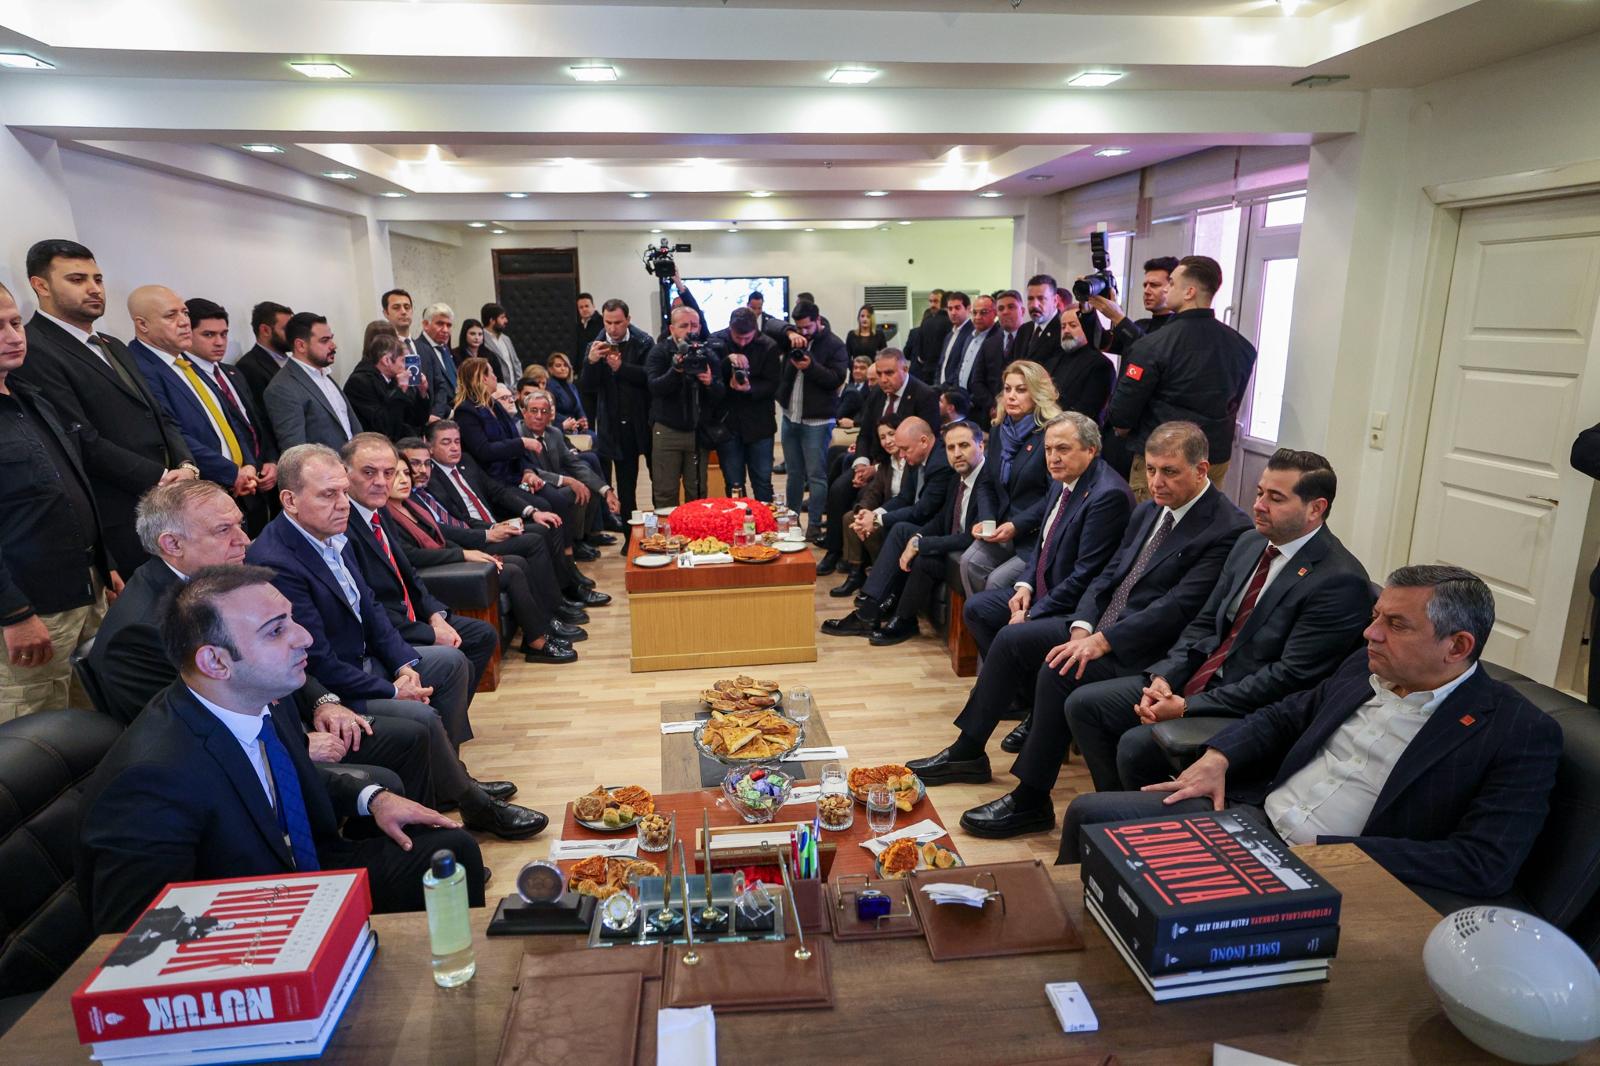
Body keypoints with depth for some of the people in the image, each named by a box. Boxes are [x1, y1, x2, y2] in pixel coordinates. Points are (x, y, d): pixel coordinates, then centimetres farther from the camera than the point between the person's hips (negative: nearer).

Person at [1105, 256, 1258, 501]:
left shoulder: (1154, 344, -17)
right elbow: (1233, 405, 16)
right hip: (1217, 458, 6)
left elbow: (1121, 418, -15)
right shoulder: (1242, 346, 3)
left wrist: (1121, 427, 6)